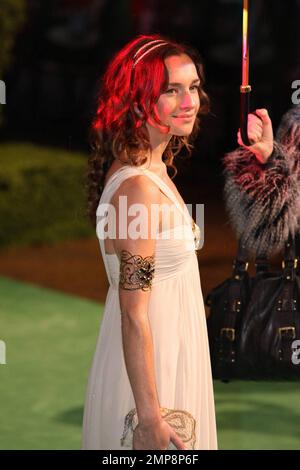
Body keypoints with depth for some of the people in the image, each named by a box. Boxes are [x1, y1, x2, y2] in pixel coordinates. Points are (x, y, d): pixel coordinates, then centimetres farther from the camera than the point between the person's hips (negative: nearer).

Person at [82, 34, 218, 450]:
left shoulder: (153, 167, 4)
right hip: (146, 366, -9)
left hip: (166, 350, 9)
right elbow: (134, 317, -24)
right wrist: (151, 419, -23)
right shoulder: (140, 187, -25)